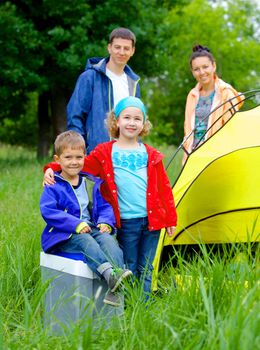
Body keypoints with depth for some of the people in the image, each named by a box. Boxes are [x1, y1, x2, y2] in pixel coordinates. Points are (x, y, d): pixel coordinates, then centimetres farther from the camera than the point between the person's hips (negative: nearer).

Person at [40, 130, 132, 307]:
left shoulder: (92, 183, 15)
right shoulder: (53, 186, 0)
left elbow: (104, 206, 17)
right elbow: (48, 211, -11)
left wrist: (105, 222, -7)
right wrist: (75, 224, -20)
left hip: (92, 229, 4)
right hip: (64, 237, -4)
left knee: (107, 239, -27)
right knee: (85, 241, -35)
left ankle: (115, 288, -47)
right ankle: (109, 274, -57)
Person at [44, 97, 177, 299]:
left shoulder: (151, 155, 8)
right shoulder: (105, 153, 2)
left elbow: (164, 187, 10)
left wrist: (171, 218, 9)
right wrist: (53, 169, -11)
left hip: (152, 219, 2)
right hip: (126, 221, -2)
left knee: (145, 269, 10)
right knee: (129, 269, 5)